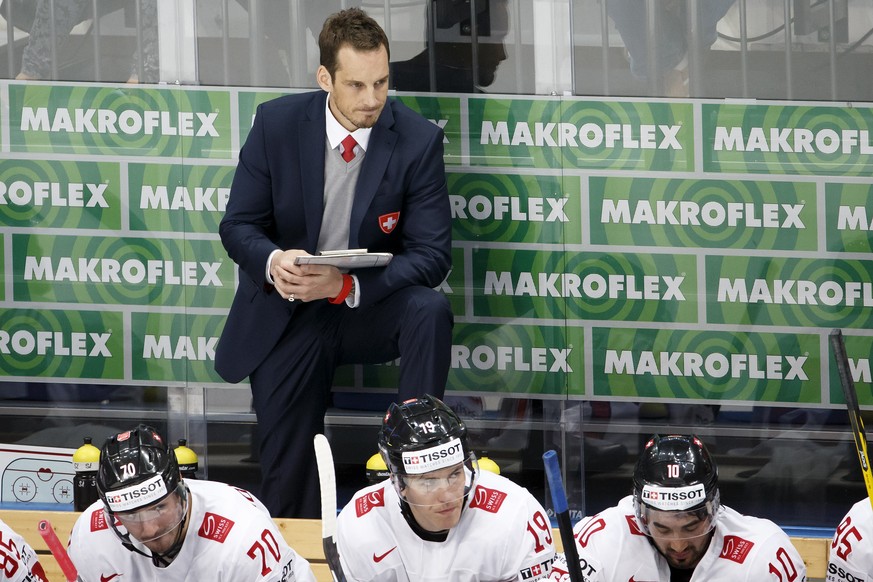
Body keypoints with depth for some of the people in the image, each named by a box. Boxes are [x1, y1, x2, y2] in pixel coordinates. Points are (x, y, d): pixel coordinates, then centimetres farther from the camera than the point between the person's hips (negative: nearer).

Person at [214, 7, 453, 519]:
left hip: (368, 304, -1)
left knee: (430, 310, -34)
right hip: (287, 315, 1)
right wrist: (273, 262, -27)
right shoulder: (276, 124, -9)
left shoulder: (418, 140, -13)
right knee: (288, 481, -5)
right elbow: (239, 225, -2)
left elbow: (431, 255, -14)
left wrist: (347, 285, -31)